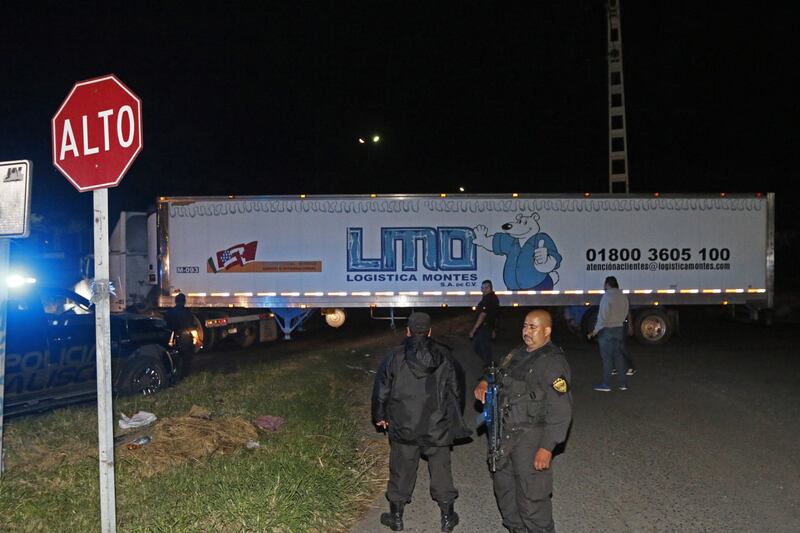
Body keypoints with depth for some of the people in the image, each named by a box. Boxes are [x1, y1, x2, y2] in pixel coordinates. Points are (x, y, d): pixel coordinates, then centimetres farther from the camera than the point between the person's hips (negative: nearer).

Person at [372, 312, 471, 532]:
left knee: (401, 470, 11)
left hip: (403, 426, -1)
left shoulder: (395, 356, -7)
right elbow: (455, 389, 3)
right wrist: (455, 419, 17)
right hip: (438, 426, 1)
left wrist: (379, 416, 14)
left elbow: (381, 389, -1)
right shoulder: (444, 355, -3)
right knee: (441, 469, 12)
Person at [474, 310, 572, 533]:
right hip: (504, 434, 8)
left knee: (531, 497, -4)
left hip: (530, 438, -8)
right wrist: (483, 383, 3)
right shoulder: (517, 354, 9)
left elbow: (560, 411, -20)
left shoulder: (553, 362, -16)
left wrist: (547, 448, -23)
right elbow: (498, 375, 26)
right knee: (503, 486, 21)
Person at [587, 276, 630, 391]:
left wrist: (595, 331, -14)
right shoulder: (623, 296, 6)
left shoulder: (607, 296, -16)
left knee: (607, 357, 0)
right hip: (620, 329, 7)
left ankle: (606, 385, 4)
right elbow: (625, 314, 11)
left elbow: (603, 317, -19)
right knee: (619, 356, 12)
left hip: (607, 330, -7)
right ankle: (622, 383, 15)